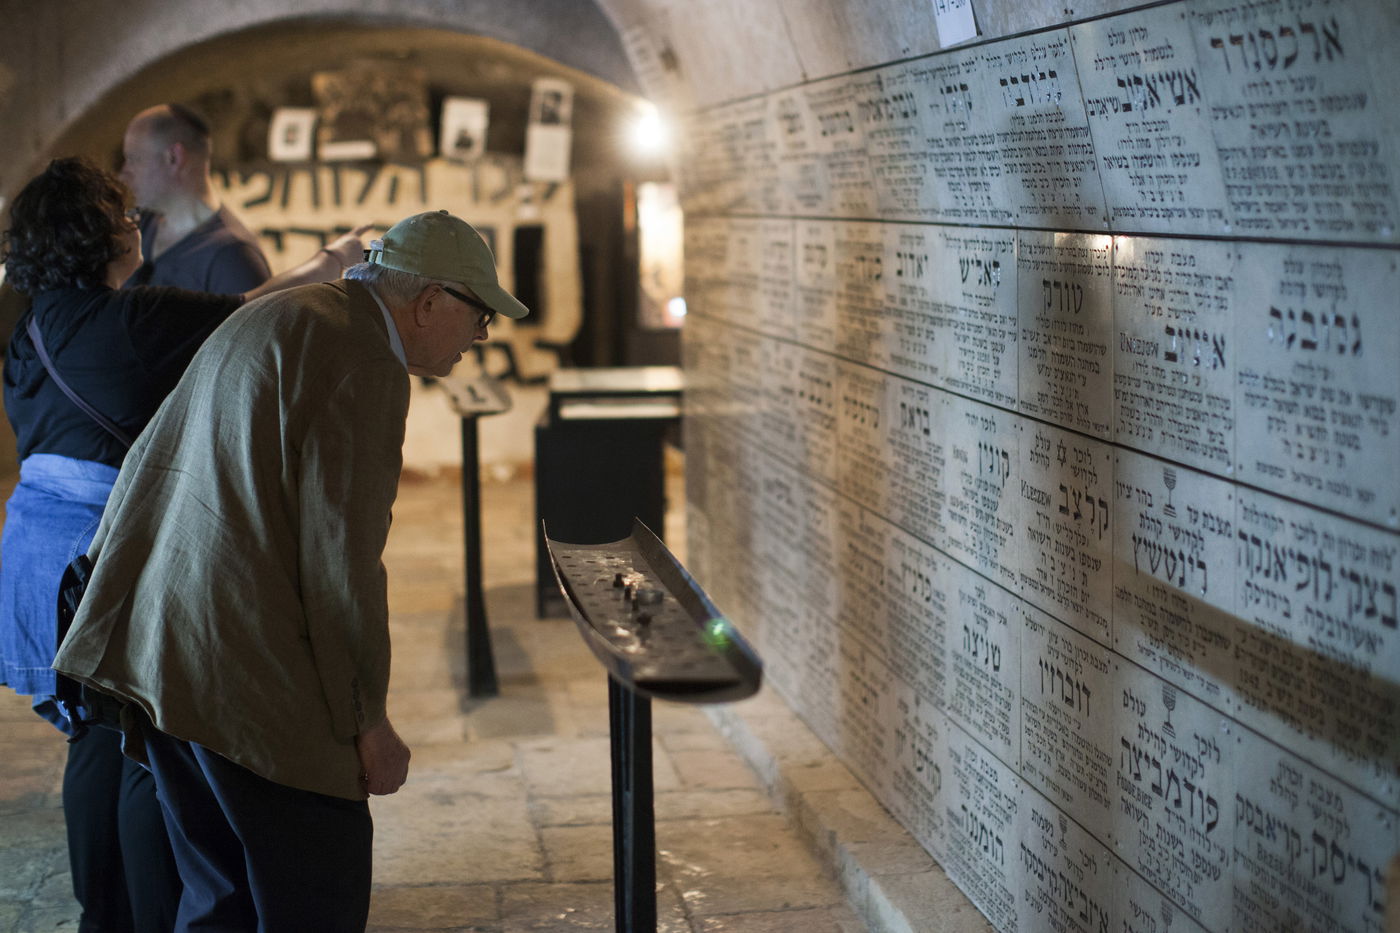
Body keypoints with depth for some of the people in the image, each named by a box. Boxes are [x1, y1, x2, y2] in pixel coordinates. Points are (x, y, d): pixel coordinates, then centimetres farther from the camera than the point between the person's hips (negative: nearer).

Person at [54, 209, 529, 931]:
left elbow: (147, 460, 25)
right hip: (253, 677, -10)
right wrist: (370, 721, -11)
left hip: (157, 651, 10)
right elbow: (341, 555, -17)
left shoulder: (269, 317, 18)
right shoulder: (363, 362, -13)